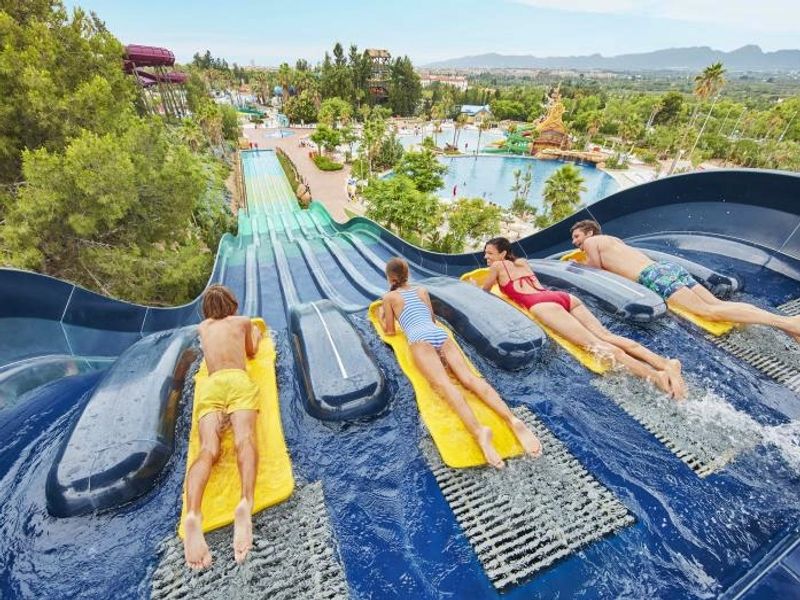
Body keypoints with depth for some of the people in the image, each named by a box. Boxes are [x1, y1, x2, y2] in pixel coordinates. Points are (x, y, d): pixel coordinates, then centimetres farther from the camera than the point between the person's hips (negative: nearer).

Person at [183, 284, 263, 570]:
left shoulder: (203, 327, 33)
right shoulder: (244, 321, 25)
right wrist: (256, 334, 58)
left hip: (208, 385, 2)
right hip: (238, 380, -2)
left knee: (208, 450, -17)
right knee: (244, 441, -24)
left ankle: (192, 515, -43)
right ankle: (245, 503, -48)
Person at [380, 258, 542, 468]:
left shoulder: (389, 297, 19)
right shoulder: (423, 291, 31)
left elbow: (390, 331, 21)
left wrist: (382, 318, 39)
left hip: (420, 339, -4)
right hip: (441, 334, 5)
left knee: (443, 384, -27)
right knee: (469, 377, -15)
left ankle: (478, 430, -52)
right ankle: (512, 419, -37)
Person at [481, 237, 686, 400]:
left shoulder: (498, 266, 14)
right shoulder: (522, 262, 35)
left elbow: (485, 291, 25)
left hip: (543, 305, -7)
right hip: (563, 296, 8)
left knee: (594, 343, -22)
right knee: (606, 335, -8)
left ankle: (655, 375, -38)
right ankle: (665, 363, -25)